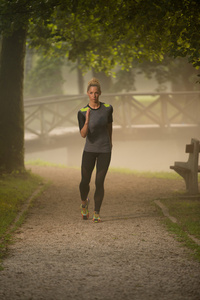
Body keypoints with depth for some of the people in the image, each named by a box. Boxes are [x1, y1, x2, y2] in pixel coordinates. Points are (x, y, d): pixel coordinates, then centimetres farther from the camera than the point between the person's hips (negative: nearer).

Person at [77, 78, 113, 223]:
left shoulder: (107, 108, -6)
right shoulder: (82, 112, -11)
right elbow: (83, 134, -19)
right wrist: (87, 121, -37)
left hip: (105, 150, 0)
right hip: (89, 150, 0)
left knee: (99, 183, -4)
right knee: (85, 182, 3)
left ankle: (96, 213, 11)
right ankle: (84, 202, 36)